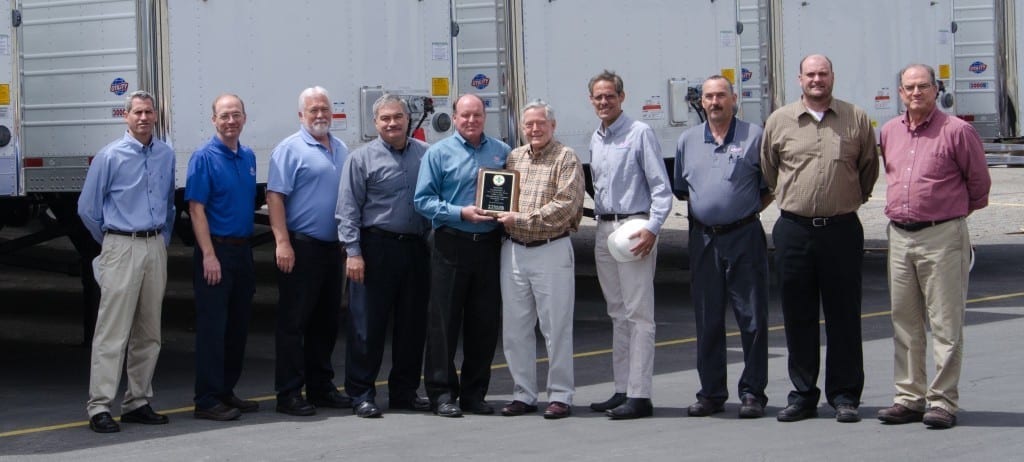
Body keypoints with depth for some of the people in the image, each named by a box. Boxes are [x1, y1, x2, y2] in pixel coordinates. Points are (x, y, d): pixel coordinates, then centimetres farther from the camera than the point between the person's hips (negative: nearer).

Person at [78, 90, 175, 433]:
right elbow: (87, 208, 2)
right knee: (112, 331, -9)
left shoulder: (166, 155, 10)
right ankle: (99, 407, -9)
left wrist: (162, 240, 16)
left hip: (155, 248, 5)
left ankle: (138, 402, 16)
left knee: (148, 333, 8)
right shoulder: (110, 157, -4)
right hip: (122, 249, -5)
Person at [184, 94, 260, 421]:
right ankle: (207, 401, -2)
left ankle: (226, 392, 22)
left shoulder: (248, 157, 12)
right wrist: (209, 255, -20)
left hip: (243, 250, 7)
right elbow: (196, 209, -14)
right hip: (216, 250, -7)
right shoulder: (204, 158, -9)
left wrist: (246, 250, 13)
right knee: (212, 327, -6)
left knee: (238, 327, 12)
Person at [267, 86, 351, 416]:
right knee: (294, 322, -4)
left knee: (326, 321, 13)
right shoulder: (290, 149, -6)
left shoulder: (341, 150, 16)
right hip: (301, 247, -7)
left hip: (332, 247, 7)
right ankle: (289, 394, -1)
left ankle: (321, 387, 22)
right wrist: (282, 242, -21)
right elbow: (275, 196, -13)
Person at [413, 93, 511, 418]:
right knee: (444, 322, -2)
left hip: (489, 245, 3)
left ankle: (475, 393, 15)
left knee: (485, 323, 6)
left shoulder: (502, 152, 12)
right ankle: (443, 393, 3)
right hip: (452, 245, -3)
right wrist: (461, 213, -14)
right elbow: (423, 200, -3)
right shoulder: (439, 153, 2)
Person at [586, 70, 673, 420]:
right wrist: (600, 220, 13)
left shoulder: (640, 133, -7)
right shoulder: (596, 140, 16)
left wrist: (652, 228, -20)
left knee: (638, 313, -9)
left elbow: (661, 188, -11)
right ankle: (622, 390, 17)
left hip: (634, 227, -8)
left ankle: (639, 395, -10)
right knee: (618, 313, 11)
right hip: (604, 229, 8)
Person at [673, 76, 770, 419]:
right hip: (703, 239, 4)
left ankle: (752, 393, 5)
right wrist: (705, 210, 13)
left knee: (752, 318, -2)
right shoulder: (688, 141, 12)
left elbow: (771, 187, 4)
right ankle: (711, 393, 14)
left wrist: (746, 211, 1)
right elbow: (681, 190, 22)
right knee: (707, 320, 7)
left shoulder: (754, 137, 1)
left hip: (744, 237, -4)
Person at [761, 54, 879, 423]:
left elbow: (869, 168, 15)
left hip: (842, 229, -1)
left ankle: (845, 396, 10)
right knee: (798, 317, 5)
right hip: (794, 230, 1)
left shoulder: (857, 120, 4)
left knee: (844, 317, 2)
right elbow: (768, 171, 18)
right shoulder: (778, 121, 6)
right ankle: (803, 396, 14)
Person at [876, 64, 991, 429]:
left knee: (945, 324, -4)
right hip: (899, 237, 6)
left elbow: (979, 183, 2)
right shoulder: (889, 132, 10)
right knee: (905, 323, 9)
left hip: (942, 237, -6)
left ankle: (943, 402, -1)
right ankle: (910, 397, 16)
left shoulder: (956, 131, -7)